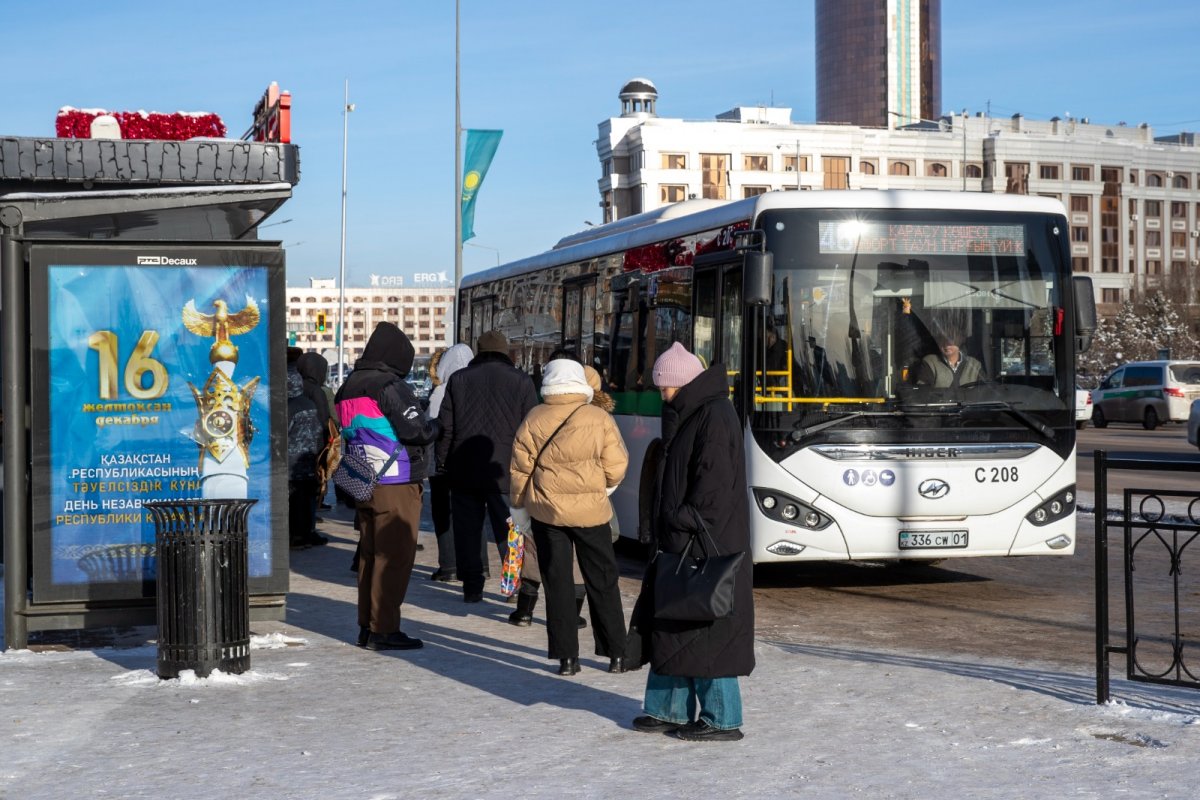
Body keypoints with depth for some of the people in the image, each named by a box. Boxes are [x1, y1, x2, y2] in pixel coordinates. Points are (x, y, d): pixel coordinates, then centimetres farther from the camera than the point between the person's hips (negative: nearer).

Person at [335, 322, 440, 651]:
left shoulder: (349, 387, 14)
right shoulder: (390, 386, -14)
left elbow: (343, 433, 19)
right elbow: (416, 429, -17)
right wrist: (435, 426, 1)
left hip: (363, 485, 9)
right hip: (396, 485, -8)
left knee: (370, 554, 14)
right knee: (395, 556, -4)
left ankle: (367, 626, 19)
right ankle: (383, 630, -4)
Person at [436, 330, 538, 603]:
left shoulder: (458, 379, 5)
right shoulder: (521, 381, 1)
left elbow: (445, 427, 5)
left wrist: (442, 462, 12)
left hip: (465, 470, 1)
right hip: (504, 470, -1)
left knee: (467, 529, 8)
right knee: (509, 530, 4)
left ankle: (471, 587, 9)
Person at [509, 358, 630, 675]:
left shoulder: (534, 420, -3)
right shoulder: (600, 418, -5)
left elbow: (520, 467, 1)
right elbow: (616, 468, -2)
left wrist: (519, 502, 15)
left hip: (547, 510, 0)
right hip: (591, 510, 0)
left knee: (557, 582, 7)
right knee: (603, 582, 11)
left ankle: (566, 655, 5)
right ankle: (616, 653, 14)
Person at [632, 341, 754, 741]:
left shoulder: (714, 417, -16)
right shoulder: (694, 414, 15)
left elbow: (712, 485, -22)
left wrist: (685, 529, -21)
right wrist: (672, 535, 18)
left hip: (708, 544, -10)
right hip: (685, 543, 10)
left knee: (706, 630, -4)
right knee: (674, 628, 14)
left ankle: (722, 719, 3)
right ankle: (672, 709, 23)